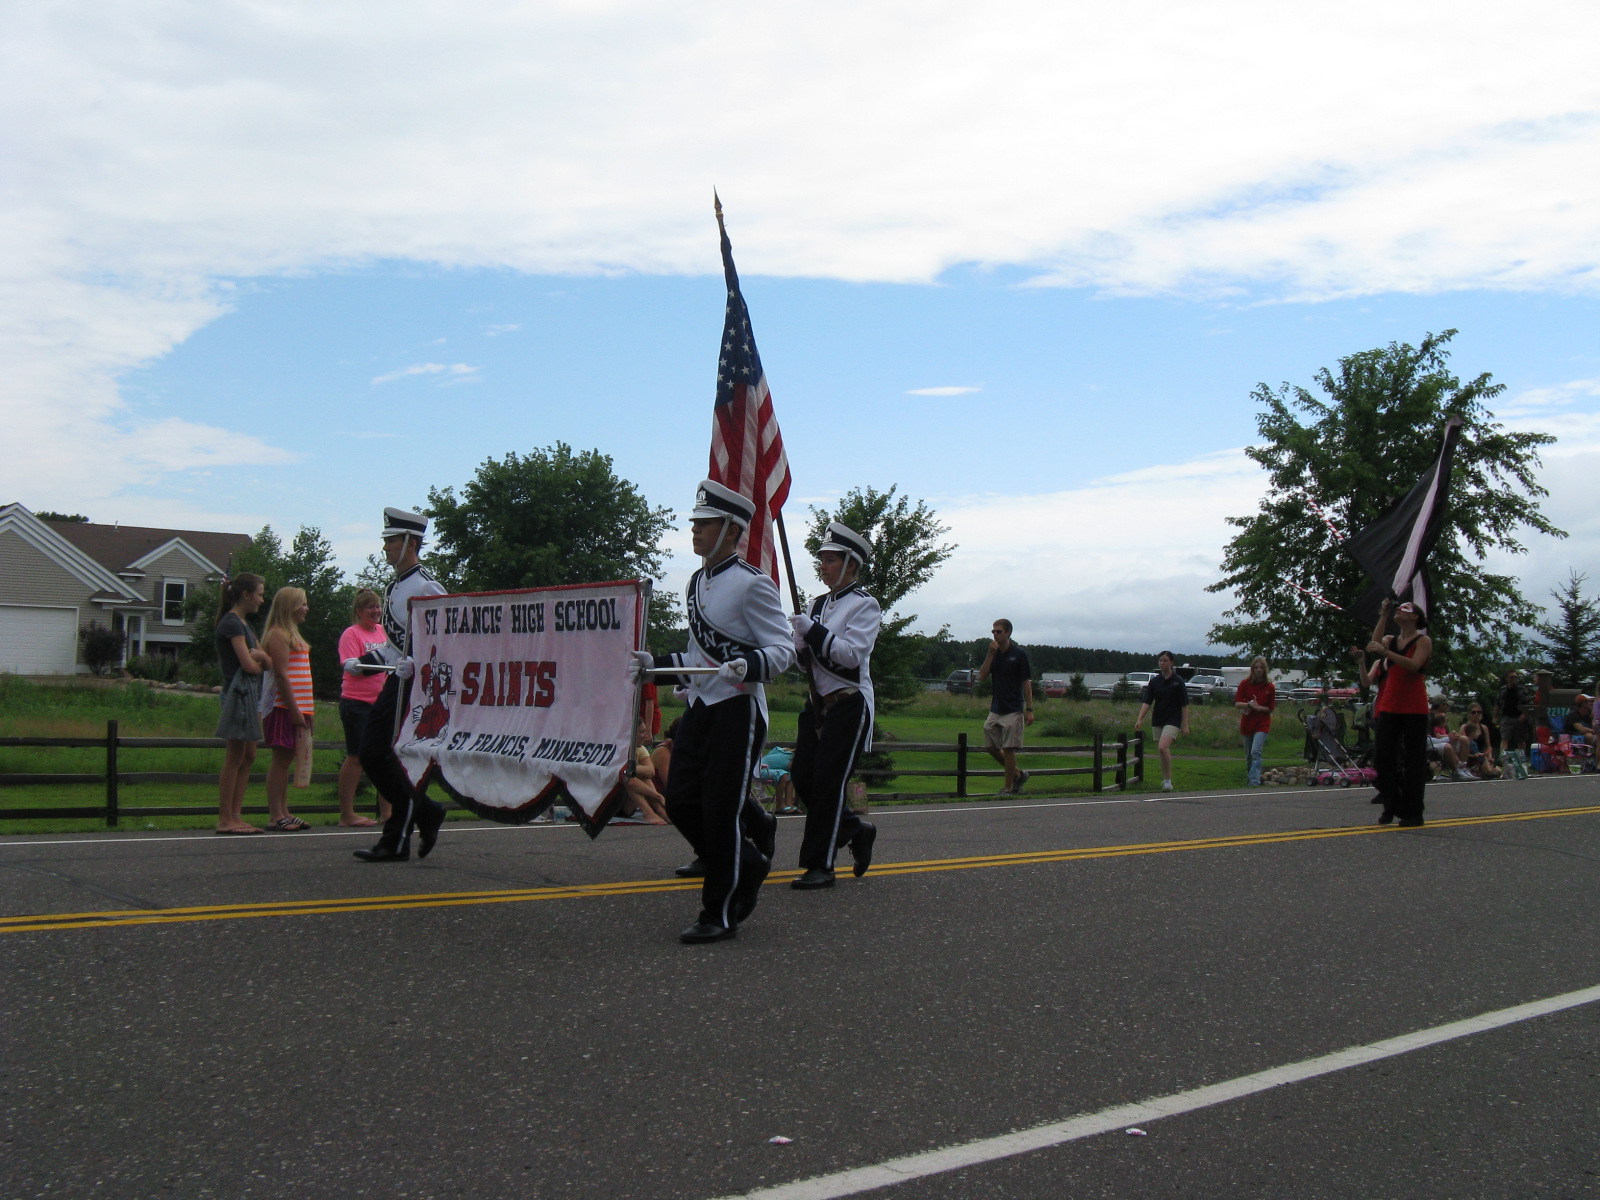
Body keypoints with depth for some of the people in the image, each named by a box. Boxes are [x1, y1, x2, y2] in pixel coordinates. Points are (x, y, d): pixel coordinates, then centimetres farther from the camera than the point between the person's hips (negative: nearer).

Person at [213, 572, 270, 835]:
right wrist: (261, 661, 4)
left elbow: (269, 662, 13)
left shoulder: (243, 623, 19)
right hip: (238, 692, -10)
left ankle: (236, 815, 11)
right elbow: (248, 664, -17)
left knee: (248, 756, 9)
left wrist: (259, 655, -8)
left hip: (251, 693, 10)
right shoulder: (232, 622, -11)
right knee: (235, 758, -7)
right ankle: (225, 820, -4)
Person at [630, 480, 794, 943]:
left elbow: (782, 650, -14)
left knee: (721, 810, -4)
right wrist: (653, 663, 15)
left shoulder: (752, 584, -11)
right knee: (681, 802, 5)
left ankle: (721, 913, 9)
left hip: (737, 710, -8)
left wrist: (748, 666, -32)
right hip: (699, 708, 8)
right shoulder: (696, 583, 14)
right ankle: (749, 865, 28)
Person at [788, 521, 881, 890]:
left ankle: (820, 866, -1)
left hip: (848, 705, -7)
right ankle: (856, 831, 25)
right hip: (817, 703, 7)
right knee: (802, 777, 3)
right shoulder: (816, 605, 13)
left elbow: (852, 654, -19)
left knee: (828, 781, -9)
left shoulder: (865, 606, -7)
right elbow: (805, 658, 15)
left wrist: (813, 631, -22)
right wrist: (798, 637, -5)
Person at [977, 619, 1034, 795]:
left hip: (1013, 710, -6)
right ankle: (1017, 774, 23)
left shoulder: (1019, 654, -7)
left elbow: (1027, 683, -6)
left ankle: (1008, 788, 5)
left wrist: (1029, 710, -10)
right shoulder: (992, 653, 7)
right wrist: (991, 654, -12)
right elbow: (981, 677, -3)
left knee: (1008, 749, -5)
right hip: (995, 709, 6)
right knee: (990, 747, 6)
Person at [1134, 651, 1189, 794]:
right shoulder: (1154, 682, 6)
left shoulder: (1178, 681, -4)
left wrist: (1185, 725, -6)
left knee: (1163, 747, -22)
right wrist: (1140, 719, -11)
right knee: (1162, 751, 8)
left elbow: (1184, 705, -3)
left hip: (1173, 720, -5)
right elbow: (1147, 702, 1)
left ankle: (1168, 780, -15)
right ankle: (1165, 780, 21)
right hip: (1157, 721, 5)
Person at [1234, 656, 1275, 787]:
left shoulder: (1270, 687, -2)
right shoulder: (1245, 684, -1)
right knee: (1248, 754, 12)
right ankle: (1249, 778, 29)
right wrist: (1248, 704, -22)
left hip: (1262, 723, -2)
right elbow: (1237, 704, -4)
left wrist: (1259, 708, -15)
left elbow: (1271, 708, 3)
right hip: (1247, 723, 2)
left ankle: (1254, 781, -21)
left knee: (1256, 752, -18)